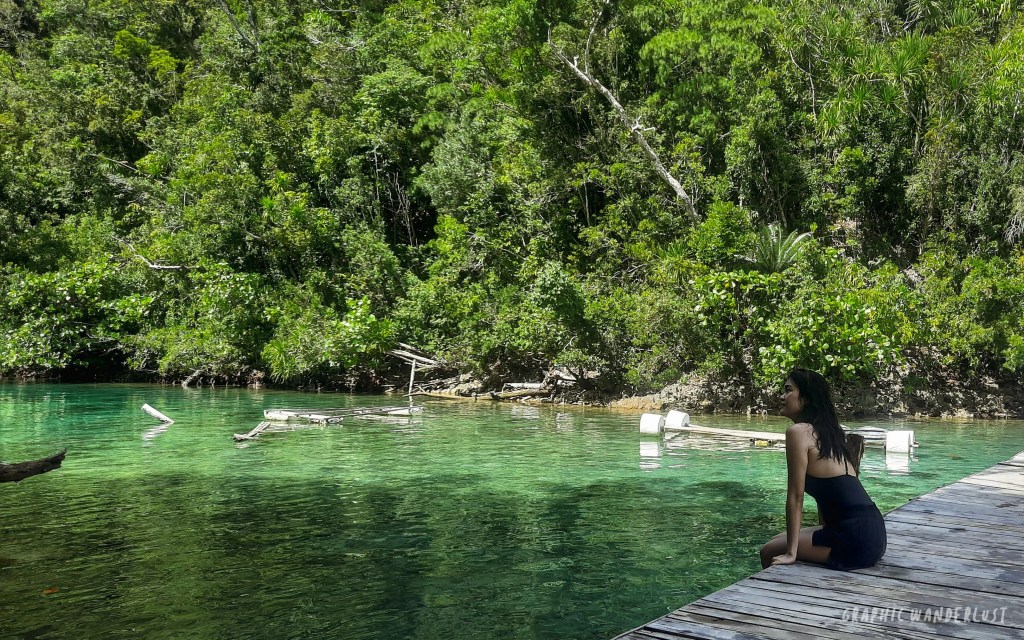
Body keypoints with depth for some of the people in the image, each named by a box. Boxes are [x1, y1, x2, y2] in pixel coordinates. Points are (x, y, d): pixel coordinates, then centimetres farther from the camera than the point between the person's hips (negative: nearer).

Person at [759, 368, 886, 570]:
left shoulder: (799, 432, -11)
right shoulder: (829, 431, 15)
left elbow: (795, 496, -11)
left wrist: (791, 553, -9)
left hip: (854, 541, -9)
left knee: (769, 552, 4)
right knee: (779, 540, 23)